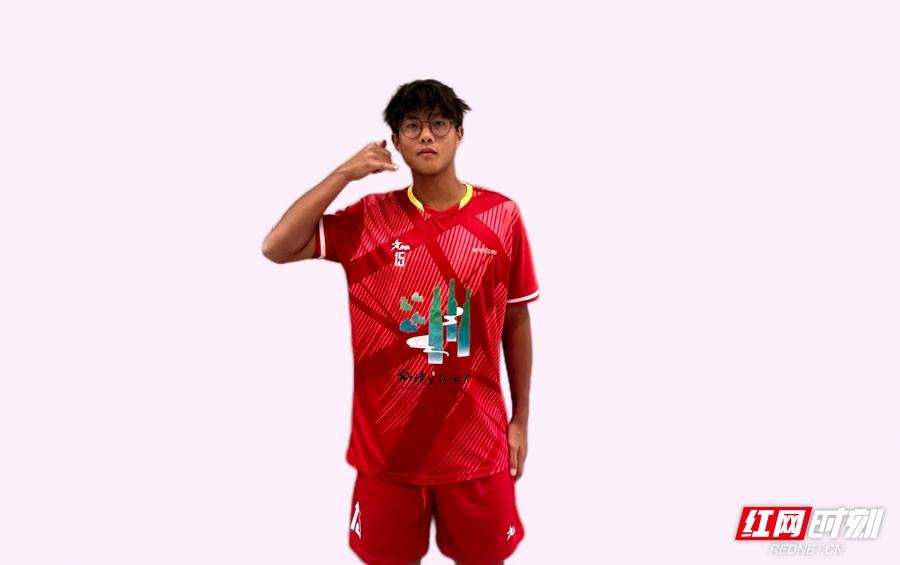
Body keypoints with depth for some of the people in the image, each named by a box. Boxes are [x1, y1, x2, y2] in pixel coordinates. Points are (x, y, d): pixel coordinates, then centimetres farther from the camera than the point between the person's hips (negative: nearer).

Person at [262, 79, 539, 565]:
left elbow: (516, 321, 3)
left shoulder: (502, 216, -4)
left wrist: (520, 418, 7)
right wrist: (343, 173, -14)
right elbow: (276, 248, -11)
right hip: (386, 440, 0)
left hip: (476, 440, 0)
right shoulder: (369, 218, -3)